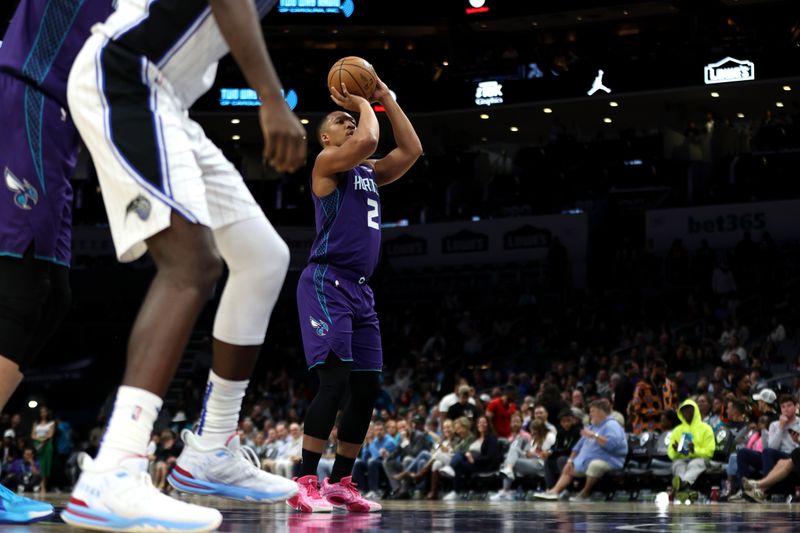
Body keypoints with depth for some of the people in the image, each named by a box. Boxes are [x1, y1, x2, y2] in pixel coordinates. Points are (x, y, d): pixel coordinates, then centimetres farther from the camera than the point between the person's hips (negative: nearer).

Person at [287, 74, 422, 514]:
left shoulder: (368, 173, 22)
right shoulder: (327, 163, -2)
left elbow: (411, 150, 17)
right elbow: (369, 138, -19)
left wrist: (386, 99, 16)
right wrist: (363, 103, -1)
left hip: (360, 289, 9)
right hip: (327, 283, -9)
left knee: (367, 389, 6)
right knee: (335, 380, -19)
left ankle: (340, 482, 14)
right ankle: (305, 484, -19)